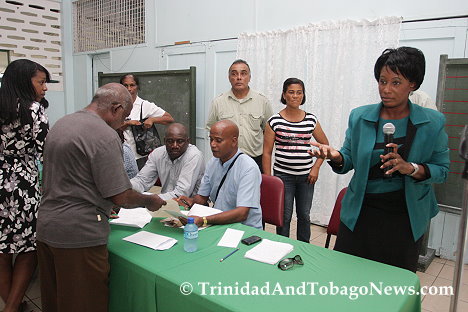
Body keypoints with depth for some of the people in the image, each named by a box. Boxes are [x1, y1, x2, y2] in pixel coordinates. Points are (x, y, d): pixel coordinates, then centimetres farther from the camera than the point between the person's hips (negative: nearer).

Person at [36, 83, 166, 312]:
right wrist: (150, 202, 1)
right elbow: (121, 197, -18)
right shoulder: (105, 135, -18)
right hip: (78, 233, -9)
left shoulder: (60, 124, 11)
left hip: (46, 226, 9)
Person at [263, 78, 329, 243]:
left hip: (306, 176, 3)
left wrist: (316, 168, 3)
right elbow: (267, 153, -3)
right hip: (283, 175, -2)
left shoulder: (311, 120, 3)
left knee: (304, 215, 13)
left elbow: (325, 145, 14)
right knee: (284, 216, 5)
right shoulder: (275, 121, -5)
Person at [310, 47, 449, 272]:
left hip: (406, 217, 0)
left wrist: (411, 168, -21)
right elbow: (349, 159, 3)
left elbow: (441, 169, -2)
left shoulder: (433, 122, -5)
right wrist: (336, 157, -19)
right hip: (361, 212, 1)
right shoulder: (359, 117, -2)